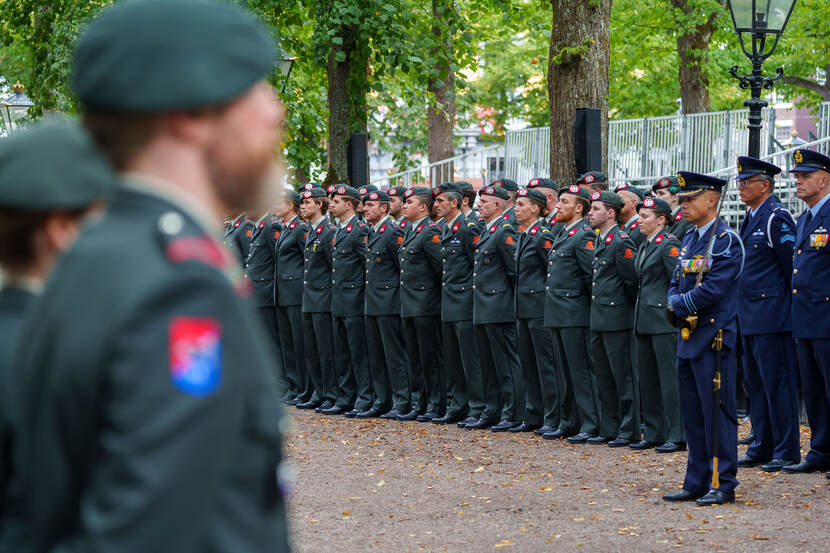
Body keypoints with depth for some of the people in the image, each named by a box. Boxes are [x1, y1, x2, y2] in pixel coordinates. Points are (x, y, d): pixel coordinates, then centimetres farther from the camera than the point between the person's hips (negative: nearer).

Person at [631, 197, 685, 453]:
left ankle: (677, 436, -2)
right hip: (644, 321, 9)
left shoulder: (669, 245, -11)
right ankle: (653, 434, 18)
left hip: (664, 320, -9)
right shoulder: (644, 246, 16)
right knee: (647, 378, 11)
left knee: (670, 377, -6)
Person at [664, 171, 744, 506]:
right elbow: (676, 285, 17)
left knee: (716, 410, -6)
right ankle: (697, 482, 17)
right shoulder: (689, 240, 15)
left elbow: (714, 288, -18)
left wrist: (679, 306, -9)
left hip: (713, 336, -9)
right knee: (693, 413, 11)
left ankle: (723, 485, -1)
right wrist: (675, 304, -4)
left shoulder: (727, 240, -11)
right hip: (689, 337, 9)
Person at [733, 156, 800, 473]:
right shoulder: (751, 218, 15)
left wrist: (790, 302, -10)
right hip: (749, 316, 10)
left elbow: (792, 265, -15)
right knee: (755, 383, 13)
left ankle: (786, 451, -1)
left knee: (777, 383, -6)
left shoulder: (776, 218, -13)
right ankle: (762, 447, 21)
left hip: (771, 313, -10)